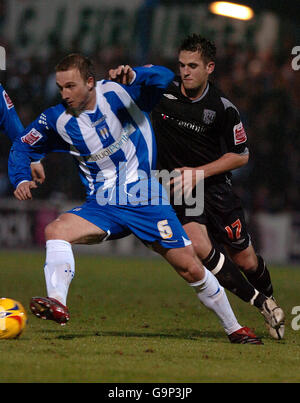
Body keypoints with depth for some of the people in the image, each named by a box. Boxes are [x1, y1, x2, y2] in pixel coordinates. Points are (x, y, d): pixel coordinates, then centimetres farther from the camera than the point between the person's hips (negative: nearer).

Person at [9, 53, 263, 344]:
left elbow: (164, 78, -21)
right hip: (102, 205, 2)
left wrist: (135, 76, -41)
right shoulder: (58, 120, -2)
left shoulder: (118, 92, -10)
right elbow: (22, 146, 9)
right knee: (55, 230, -26)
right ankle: (57, 304, -38)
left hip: (146, 199, -2)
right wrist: (21, 179, -9)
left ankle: (233, 328, 14)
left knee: (191, 269, -4)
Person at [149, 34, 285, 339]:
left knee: (245, 259, 4)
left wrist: (199, 173, -13)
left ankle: (269, 298, 39)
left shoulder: (222, 108, -12)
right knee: (199, 248, -24)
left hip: (215, 186, 0)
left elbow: (241, 155, -4)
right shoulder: (163, 88, -9)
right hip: (178, 189, 0)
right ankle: (261, 303, -10)